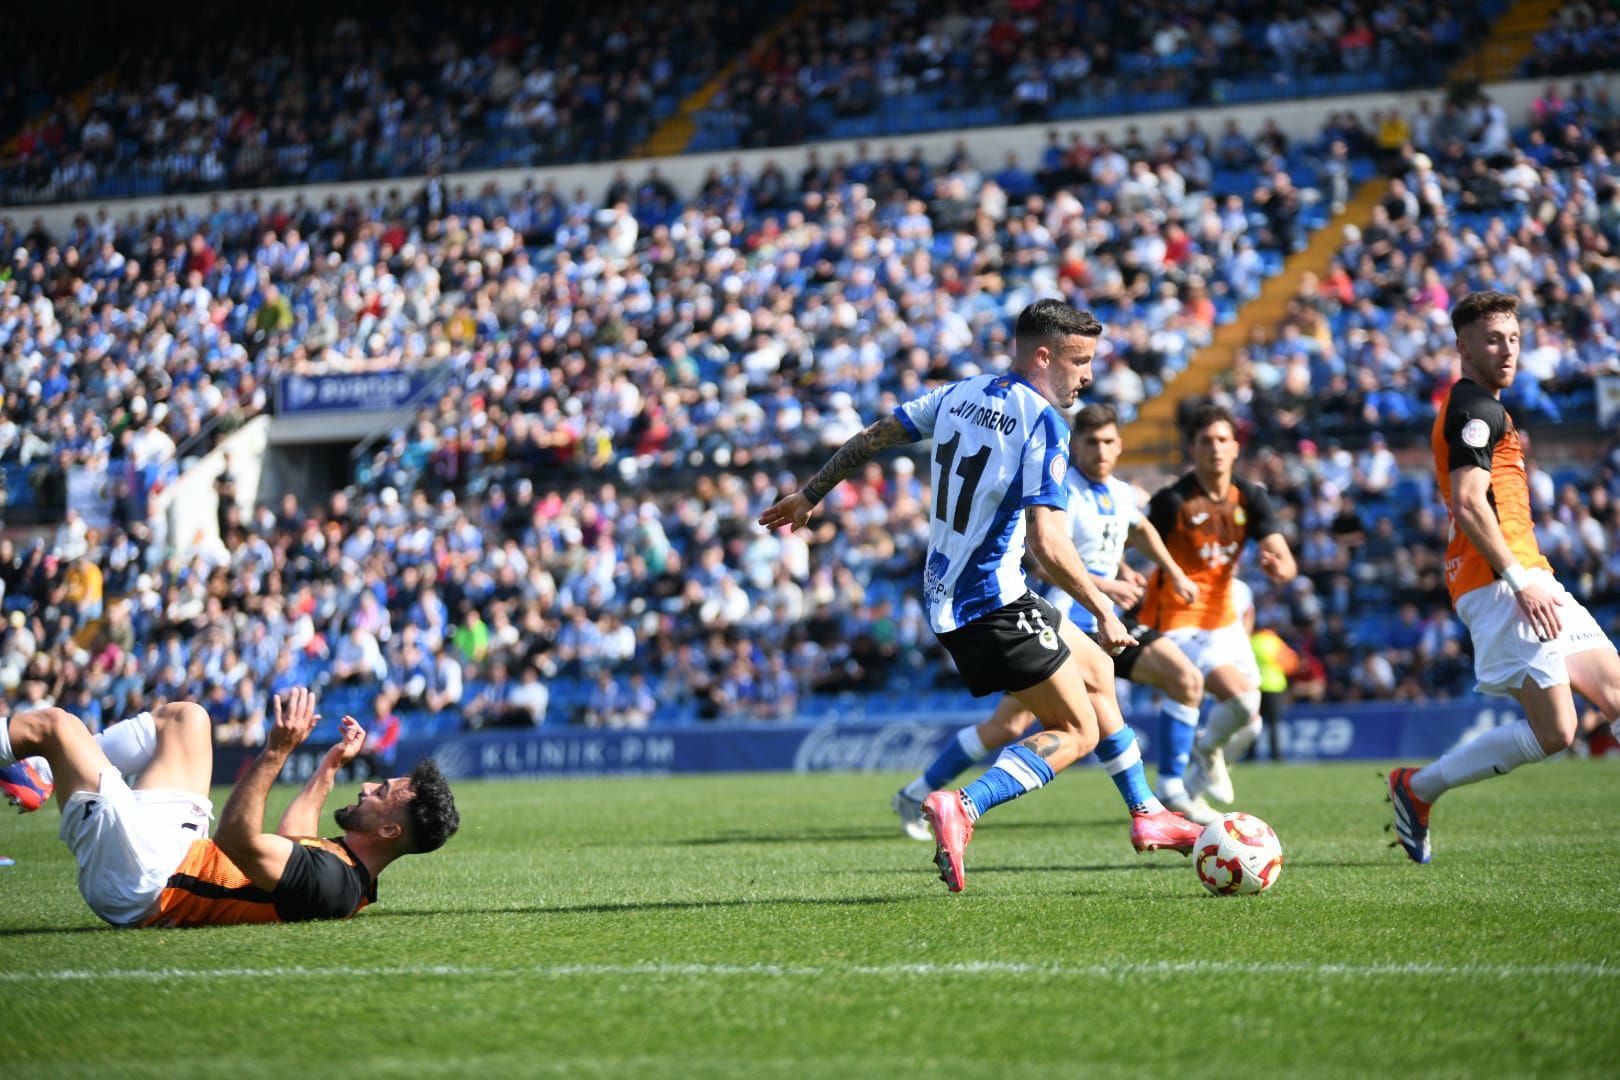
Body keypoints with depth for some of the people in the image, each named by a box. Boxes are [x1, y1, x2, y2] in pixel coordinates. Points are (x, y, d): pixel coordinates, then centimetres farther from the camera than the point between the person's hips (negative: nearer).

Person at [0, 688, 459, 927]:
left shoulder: (330, 882, -29)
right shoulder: (350, 867, 0)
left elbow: (237, 839, -37)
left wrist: (277, 751, -41)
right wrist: (331, 765, 26)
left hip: (138, 880, -10)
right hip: (180, 853, 10)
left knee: (55, 723, -8)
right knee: (184, 716, 19)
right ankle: (49, 774, 25)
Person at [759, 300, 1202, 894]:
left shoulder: (961, 394, 8)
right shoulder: (1042, 423, -17)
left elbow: (872, 436, 15)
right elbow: (1047, 543, -24)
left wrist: (809, 495, 28)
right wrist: (1103, 611, -14)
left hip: (945, 596, 9)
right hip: (993, 603, -9)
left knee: (1093, 667, 24)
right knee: (1076, 732, -2)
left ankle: (1146, 812, 31)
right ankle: (961, 808, -21)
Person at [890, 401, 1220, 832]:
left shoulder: (1122, 494, 10)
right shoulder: (1061, 491, -15)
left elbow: (1141, 529, 35)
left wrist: (1175, 573, 30)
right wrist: (1104, 585, -28)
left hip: (1102, 623, 8)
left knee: (1187, 680, -1)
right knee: (1008, 725, -13)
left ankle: (1170, 793, 6)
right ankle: (916, 796, 1)